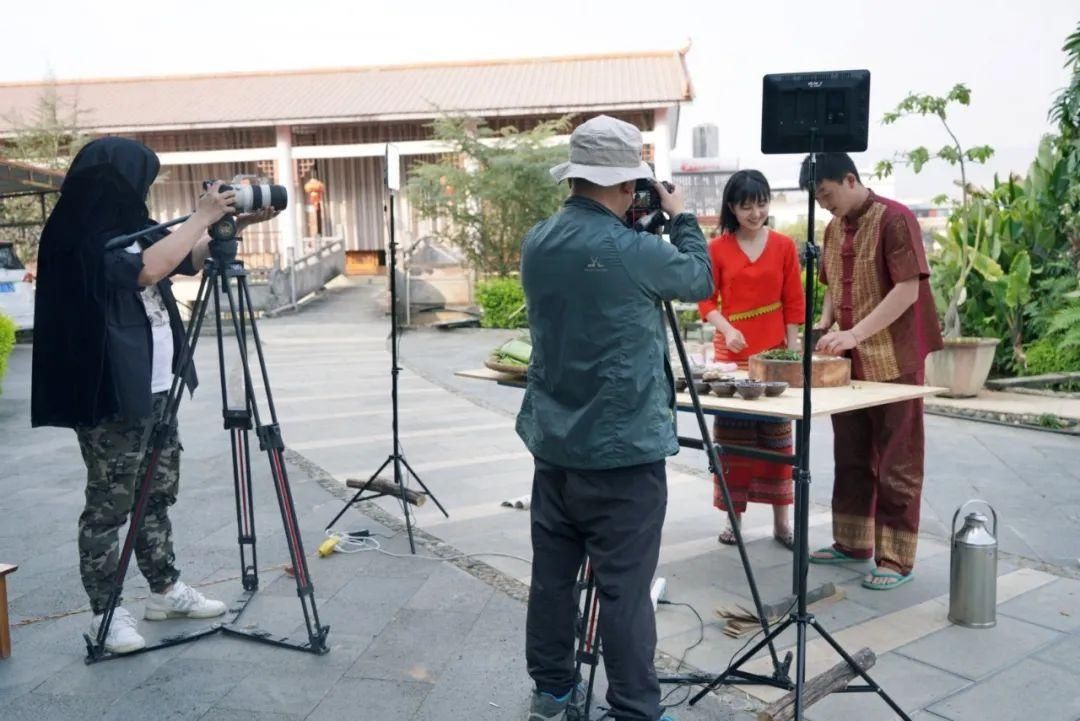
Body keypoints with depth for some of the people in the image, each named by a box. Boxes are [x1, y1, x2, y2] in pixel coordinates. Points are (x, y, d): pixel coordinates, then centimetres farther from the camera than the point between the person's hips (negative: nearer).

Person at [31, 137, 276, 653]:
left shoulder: (125, 229, 12)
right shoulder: (81, 240, -14)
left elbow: (190, 261, 20)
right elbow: (147, 269, -30)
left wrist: (232, 224, 5)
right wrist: (201, 216, -20)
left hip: (154, 390, 9)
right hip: (110, 398, -9)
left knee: (158, 495, 15)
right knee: (109, 506, 0)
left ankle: (166, 590, 27)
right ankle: (104, 612, 11)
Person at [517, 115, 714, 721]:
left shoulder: (538, 243, 3)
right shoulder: (633, 250, -17)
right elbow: (701, 282, 2)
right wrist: (681, 218, 16)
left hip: (554, 441, 7)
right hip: (623, 448, -7)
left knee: (553, 573, 15)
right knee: (625, 586, 1)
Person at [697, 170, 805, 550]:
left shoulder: (784, 246, 3)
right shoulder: (717, 248, 0)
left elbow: (793, 304, 4)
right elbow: (706, 300, -1)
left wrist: (793, 351, 0)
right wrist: (727, 329, -19)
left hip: (774, 354, 1)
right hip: (731, 354, 0)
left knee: (776, 437, 6)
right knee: (731, 436, 5)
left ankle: (781, 520, 14)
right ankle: (734, 517, 15)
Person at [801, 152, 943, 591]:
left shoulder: (894, 220, -12)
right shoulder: (833, 229, 11)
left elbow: (908, 290, -18)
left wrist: (856, 333, -25)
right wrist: (824, 326, 3)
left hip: (894, 362, -7)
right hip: (849, 363, 7)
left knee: (896, 466, 2)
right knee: (851, 459, 14)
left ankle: (896, 559, 11)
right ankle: (852, 542, 27)